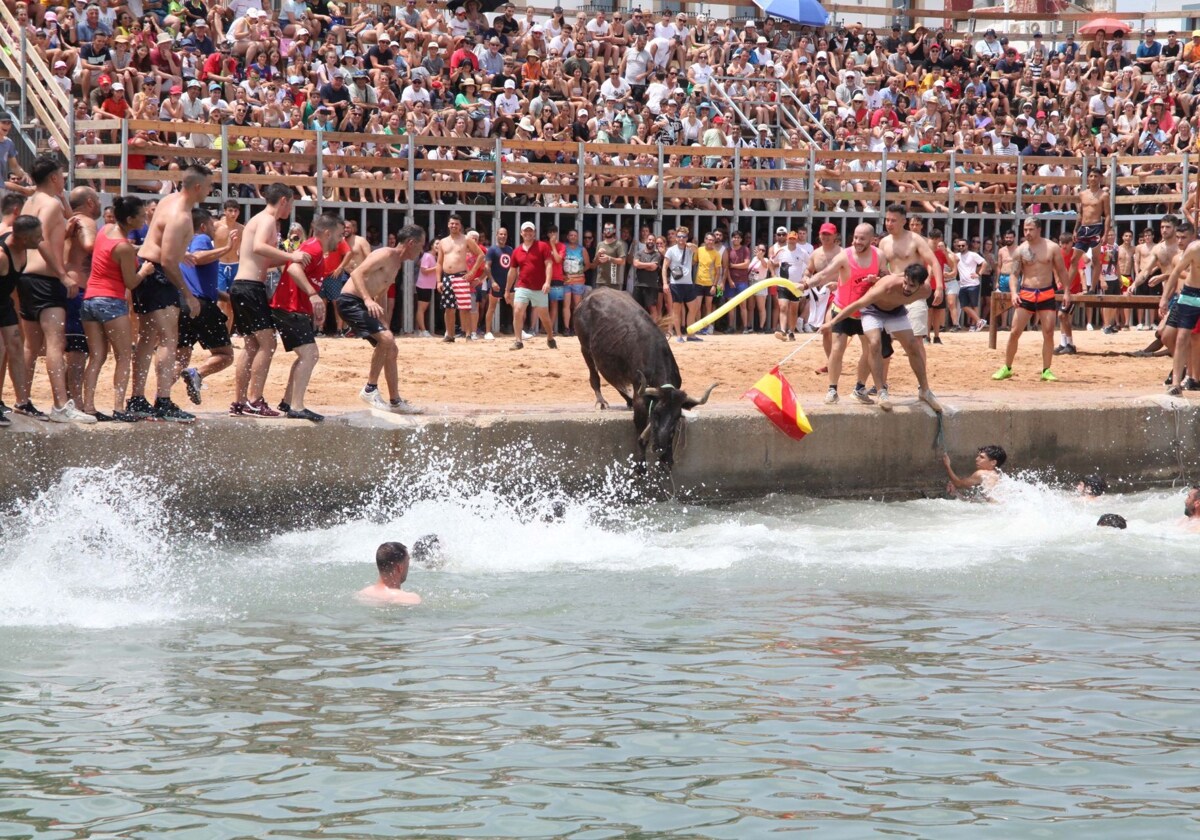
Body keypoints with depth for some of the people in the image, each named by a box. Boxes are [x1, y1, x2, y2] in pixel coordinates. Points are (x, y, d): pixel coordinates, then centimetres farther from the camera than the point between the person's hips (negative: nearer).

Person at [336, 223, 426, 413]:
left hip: (362, 305, 11)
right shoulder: (385, 255, -12)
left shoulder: (397, 263, 18)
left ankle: (395, 401, 19)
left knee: (390, 349, 12)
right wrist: (368, 300, -34)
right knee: (386, 338, -25)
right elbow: (357, 273, -23)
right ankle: (370, 389, -17)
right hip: (350, 301, -11)